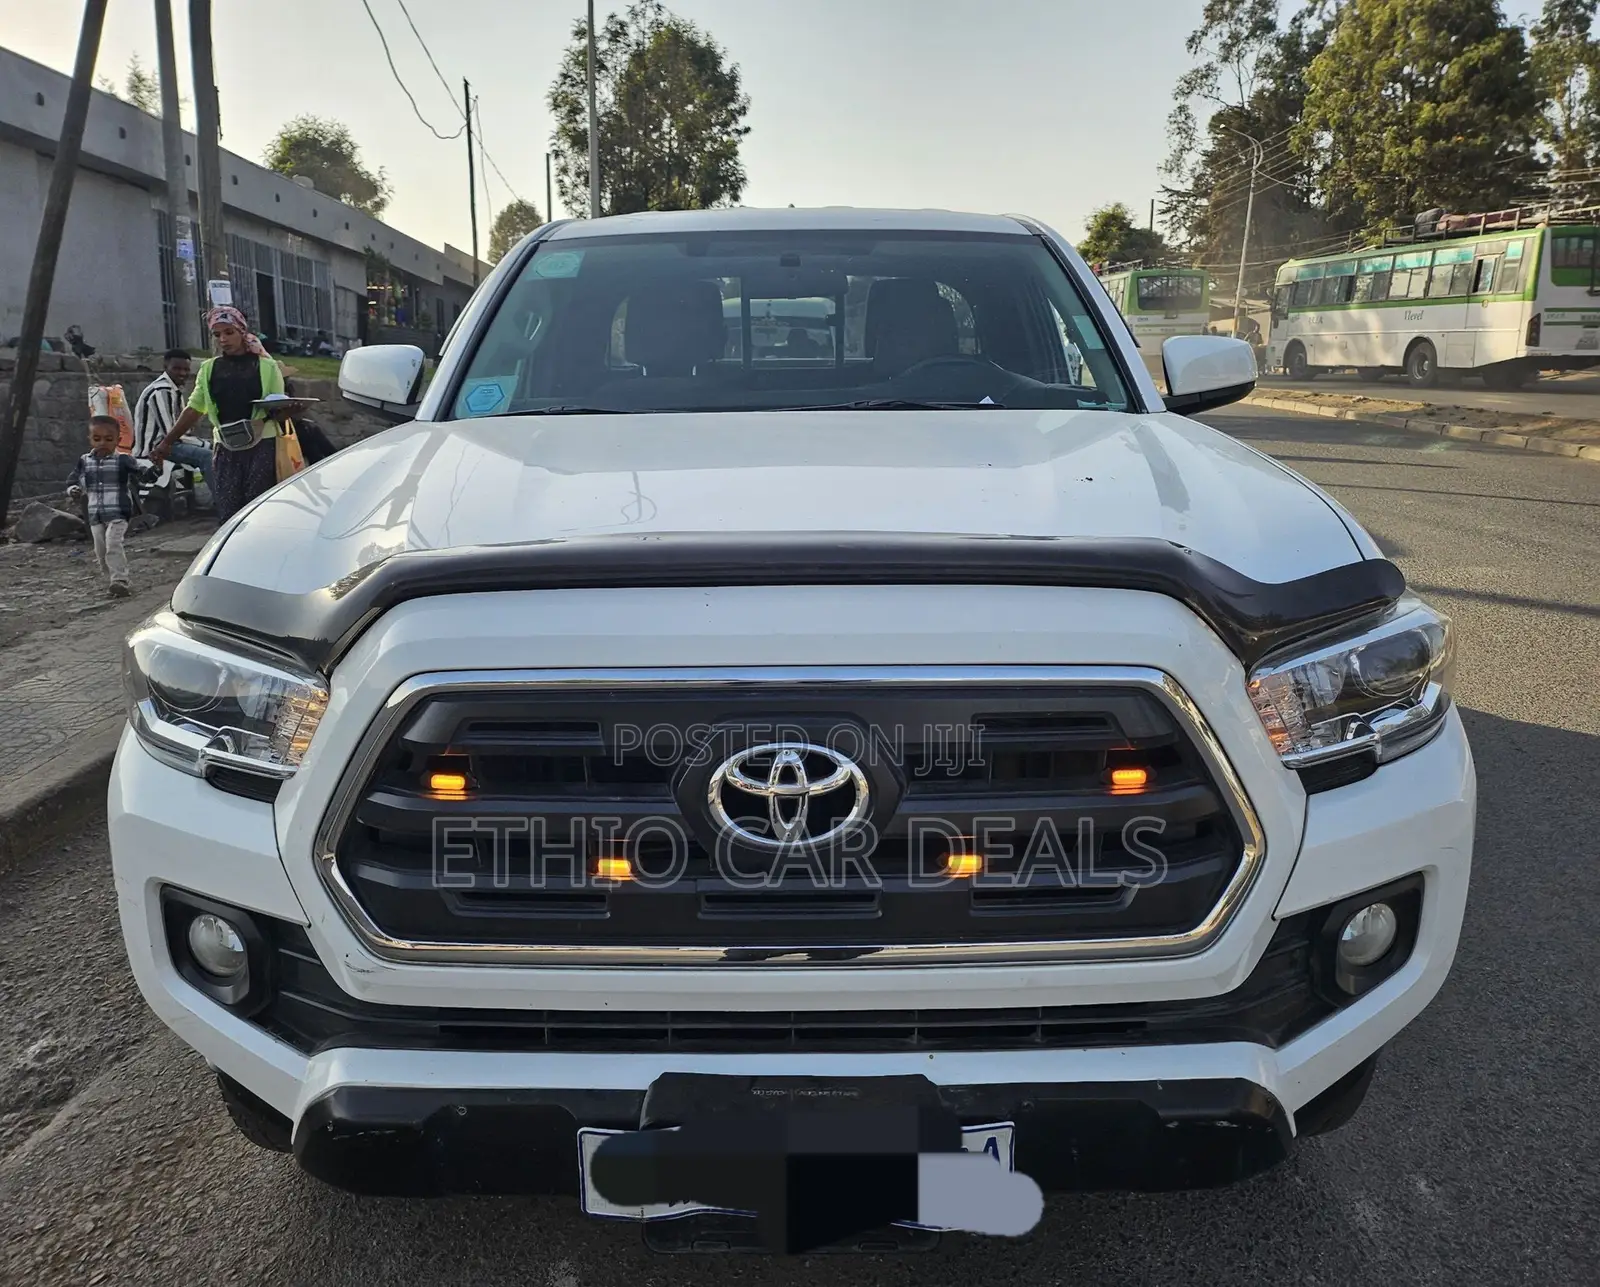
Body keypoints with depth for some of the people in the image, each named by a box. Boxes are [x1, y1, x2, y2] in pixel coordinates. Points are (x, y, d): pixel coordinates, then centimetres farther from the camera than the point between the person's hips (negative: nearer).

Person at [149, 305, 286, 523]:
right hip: (226, 448, 3)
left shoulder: (267, 366, 5)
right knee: (227, 513, -3)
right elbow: (194, 409, 15)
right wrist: (167, 442, 11)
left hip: (262, 446, -3)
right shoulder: (209, 369, 14)